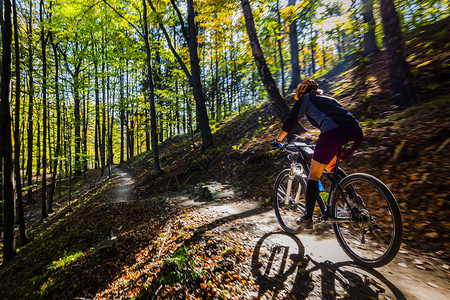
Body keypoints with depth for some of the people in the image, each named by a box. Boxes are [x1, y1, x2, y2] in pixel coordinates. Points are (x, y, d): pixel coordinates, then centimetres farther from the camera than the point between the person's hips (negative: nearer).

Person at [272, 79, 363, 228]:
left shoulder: (306, 98, 19)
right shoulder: (329, 99, 37)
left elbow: (290, 122, 16)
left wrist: (277, 141, 29)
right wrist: (322, 147, 56)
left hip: (334, 132, -7)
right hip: (357, 132, 7)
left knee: (314, 174, 7)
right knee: (330, 166, 29)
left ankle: (308, 218, 14)